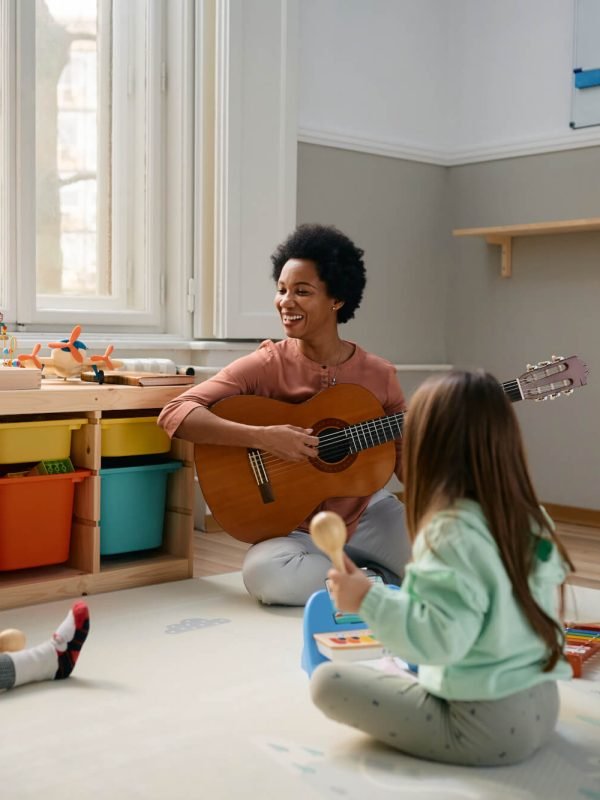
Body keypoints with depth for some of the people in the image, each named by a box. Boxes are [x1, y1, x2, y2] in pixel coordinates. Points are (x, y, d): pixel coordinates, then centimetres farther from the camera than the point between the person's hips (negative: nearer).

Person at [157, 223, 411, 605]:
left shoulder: (379, 374, -1)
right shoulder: (265, 366, -9)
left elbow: (411, 466, 5)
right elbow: (175, 414, -20)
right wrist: (263, 437, -30)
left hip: (369, 515, 3)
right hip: (297, 531, -2)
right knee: (263, 571, -35)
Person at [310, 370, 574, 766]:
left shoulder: (451, 530, -23)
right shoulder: (533, 518, 1)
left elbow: (440, 638, -29)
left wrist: (368, 599, -22)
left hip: (487, 725, -8)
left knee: (327, 680, -6)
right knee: (401, 669, 32)